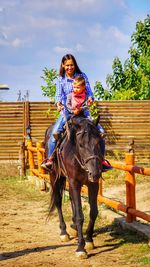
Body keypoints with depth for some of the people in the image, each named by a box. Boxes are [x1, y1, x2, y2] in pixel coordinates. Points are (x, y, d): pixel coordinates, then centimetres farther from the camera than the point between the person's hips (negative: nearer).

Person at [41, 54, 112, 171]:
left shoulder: (82, 76, 5)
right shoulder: (61, 80, 5)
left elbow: (88, 90, -3)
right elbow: (59, 94, -5)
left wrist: (90, 98, -26)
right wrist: (58, 103, -28)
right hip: (66, 112, -1)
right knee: (54, 132, -23)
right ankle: (50, 159, -10)